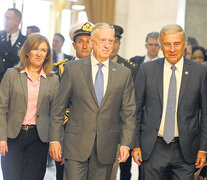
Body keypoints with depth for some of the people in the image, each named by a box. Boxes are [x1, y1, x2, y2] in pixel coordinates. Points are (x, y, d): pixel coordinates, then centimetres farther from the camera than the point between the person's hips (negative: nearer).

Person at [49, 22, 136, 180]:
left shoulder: (124, 74, 6)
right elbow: (59, 108, 4)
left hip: (106, 148, 2)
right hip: (76, 145, -1)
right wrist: (54, 139, -2)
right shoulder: (73, 69, 3)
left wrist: (125, 144, -2)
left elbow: (129, 113, 6)